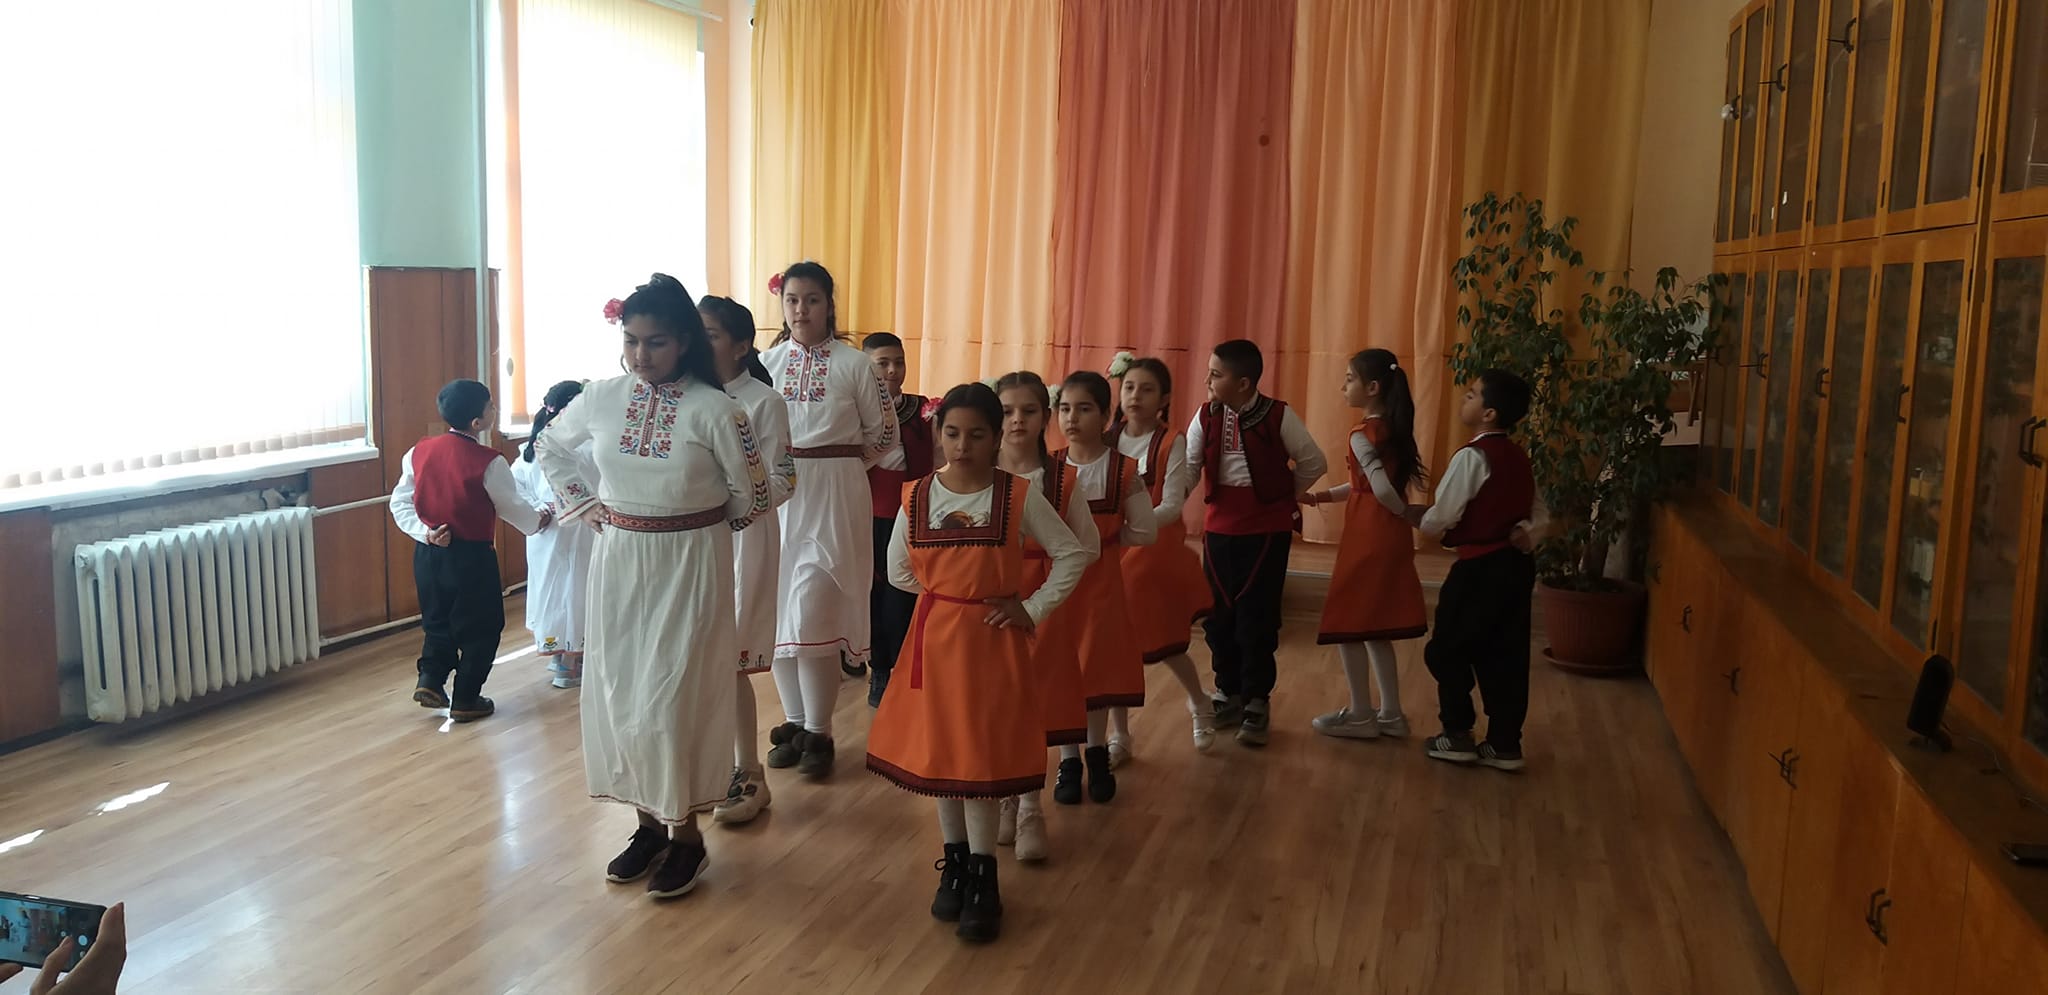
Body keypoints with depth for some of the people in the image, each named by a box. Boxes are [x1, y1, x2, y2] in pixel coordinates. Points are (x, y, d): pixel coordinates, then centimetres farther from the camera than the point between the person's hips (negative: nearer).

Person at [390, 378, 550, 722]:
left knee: (437, 620, 23)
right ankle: (465, 699, 14)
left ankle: (430, 679, 10)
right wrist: (538, 522, 12)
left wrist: (424, 532, -3)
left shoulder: (419, 452, -2)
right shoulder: (488, 462, -17)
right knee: (481, 628, 10)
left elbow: (400, 503, 1)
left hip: (428, 553, 5)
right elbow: (512, 507, -5)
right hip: (471, 556, -5)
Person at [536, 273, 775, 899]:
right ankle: (650, 820, 25)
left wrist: (700, 528, 6)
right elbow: (549, 447, 18)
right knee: (618, 692, 9)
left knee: (671, 697, -4)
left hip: (688, 567, -5)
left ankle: (685, 834, 13)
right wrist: (584, 506, 8)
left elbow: (754, 495, -7)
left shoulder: (713, 409, -15)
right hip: (618, 562, 5)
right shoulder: (603, 398, -1)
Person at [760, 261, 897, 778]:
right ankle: (794, 722, 22)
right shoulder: (765, 362, 6)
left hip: (832, 499, -4)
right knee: (777, 614, 7)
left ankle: (818, 732, 4)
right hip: (776, 497, 4)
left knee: (813, 615, -9)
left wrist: (839, 465, 3)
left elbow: (883, 433, 2)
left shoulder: (854, 364, -3)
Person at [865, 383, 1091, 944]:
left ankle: (982, 876, 13)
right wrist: (945, 592, 6)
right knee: (938, 750, 9)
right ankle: (955, 863, 26)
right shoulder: (916, 497, -2)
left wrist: (1033, 609, -6)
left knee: (981, 755, -1)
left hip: (992, 641, -3)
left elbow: (1072, 555, -1)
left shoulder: (1019, 496, -9)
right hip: (934, 638, 3)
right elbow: (899, 571, 11)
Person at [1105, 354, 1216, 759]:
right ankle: (1119, 736, 22)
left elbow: (1171, 506, -17)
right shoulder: (1107, 440, 0)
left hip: (1157, 551, -3)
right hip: (1113, 554, 3)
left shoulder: (1171, 443, -10)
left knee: (1164, 643, 6)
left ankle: (1201, 706, 37)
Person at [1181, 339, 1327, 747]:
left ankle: (1257, 702, 15)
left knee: (1257, 618, 0)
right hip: (1219, 528, 4)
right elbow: (1188, 471, -4)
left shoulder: (1279, 415, -11)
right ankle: (1228, 694, 26)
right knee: (1218, 614, 9)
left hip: (1267, 530, -3)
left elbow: (1313, 463, 1)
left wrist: (1286, 498, 9)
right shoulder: (1206, 416, -3)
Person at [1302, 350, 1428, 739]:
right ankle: (1390, 713, 20)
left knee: (1346, 622, 2)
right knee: (1374, 624, 15)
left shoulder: (1362, 434, -15)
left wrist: (1407, 513, -6)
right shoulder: (1391, 428, 10)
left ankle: (1360, 715, 9)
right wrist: (1323, 496, 14)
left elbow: (1381, 490, -23)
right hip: (1389, 532, 9)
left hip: (1369, 532, -9)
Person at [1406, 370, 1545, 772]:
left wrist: (1409, 513, 2)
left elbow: (1440, 519, -16)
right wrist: (1526, 533, 1)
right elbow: (1538, 511, 16)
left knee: (1446, 650, 7)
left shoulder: (1472, 456, -16)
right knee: (1504, 655, 11)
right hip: (1516, 565, 8)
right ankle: (1505, 745, 15)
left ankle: (1458, 736, 13)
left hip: (1480, 568, -8)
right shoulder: (1518, 457, 11)